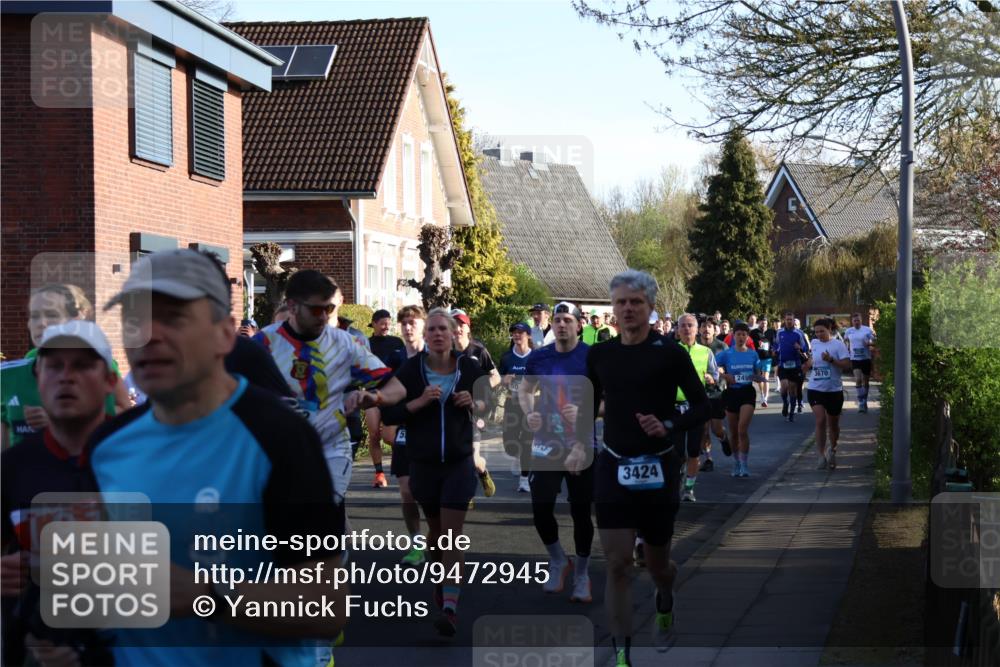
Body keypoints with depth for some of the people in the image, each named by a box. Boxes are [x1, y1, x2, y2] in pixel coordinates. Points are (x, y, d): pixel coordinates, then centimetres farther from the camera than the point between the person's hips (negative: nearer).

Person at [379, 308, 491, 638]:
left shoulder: (469, 367, -4)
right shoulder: (411, 369, -6)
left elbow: (489, 402, 11)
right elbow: (388, 415, -9)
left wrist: (474, 404, -11)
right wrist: (419, 402, -23)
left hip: (459, 461, -1)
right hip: (423, 462, 1)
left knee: (452, 535, -10)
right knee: (435, 528, 18)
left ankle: (450, 608, -15)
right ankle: (442, 578, 45)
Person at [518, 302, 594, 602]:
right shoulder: (538, 357, 3)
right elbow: (525, 390, 19)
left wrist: (584, 413, -24)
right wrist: (529, 414, -1)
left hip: (582, 445, -3)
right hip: (546, 443, 3)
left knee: (581, 511, 4)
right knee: (541, 508, -1)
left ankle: (582, 573, 21)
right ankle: (558, 561, 24)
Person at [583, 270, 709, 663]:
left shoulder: (670, 353, -7)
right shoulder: (599, 354, 3)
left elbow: (702, 406, -2)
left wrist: (669, 426, -19)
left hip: (659, 469, -1)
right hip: (612, 468, 2)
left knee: (657, 561, 13)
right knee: (617, 564, -8)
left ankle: (665, 604, 49)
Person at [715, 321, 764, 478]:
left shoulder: (753, 354, 5)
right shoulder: (726, 354, -2)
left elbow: (758, 374, 14)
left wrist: (756, 377, -8)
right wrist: (725, 376, -17)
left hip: (747, 392, -1)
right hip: (732, 393, 1)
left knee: (742, 429, -16)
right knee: (733, 432, 9)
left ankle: (744, 463, -10)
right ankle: (737, 462, 26)